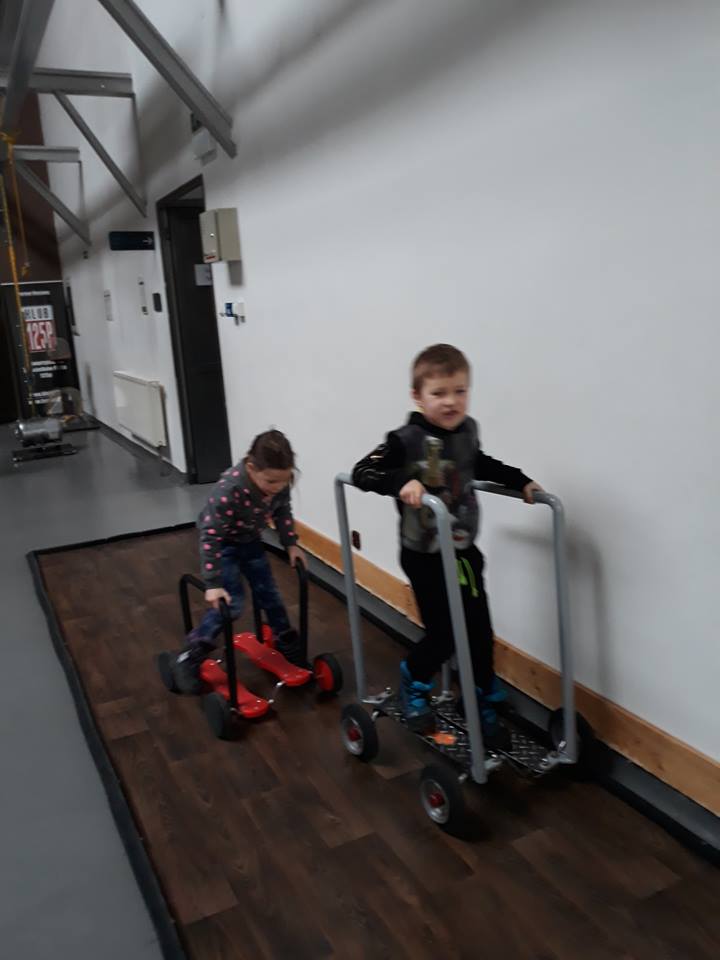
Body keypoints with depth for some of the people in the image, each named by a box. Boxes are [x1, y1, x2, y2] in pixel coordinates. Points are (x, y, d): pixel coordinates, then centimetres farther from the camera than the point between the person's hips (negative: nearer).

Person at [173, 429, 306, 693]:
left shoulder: (279, 480, -23)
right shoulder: (229, 489, -41)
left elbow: (283, 511, 0)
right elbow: (211, 535, -35)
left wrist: (291, 544, -2)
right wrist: (213, 583, -33)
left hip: (250, 541, 6)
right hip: (222, 543, -5)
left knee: (268, 594, 12)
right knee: (230, 604, -13)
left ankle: (288, 644, 32)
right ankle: (189, 659, 1)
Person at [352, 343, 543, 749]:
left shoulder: (468, 431, 1)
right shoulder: (406, 441, -19)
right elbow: (362, 472, -24)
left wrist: (520, 481, 14)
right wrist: (401, 481, -40)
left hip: (464, 551, 6)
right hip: (425, 556, -5)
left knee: (480, 632, 8)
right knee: (444, 635, -1)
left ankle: (486, 707, 27)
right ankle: (414, 683, 31)